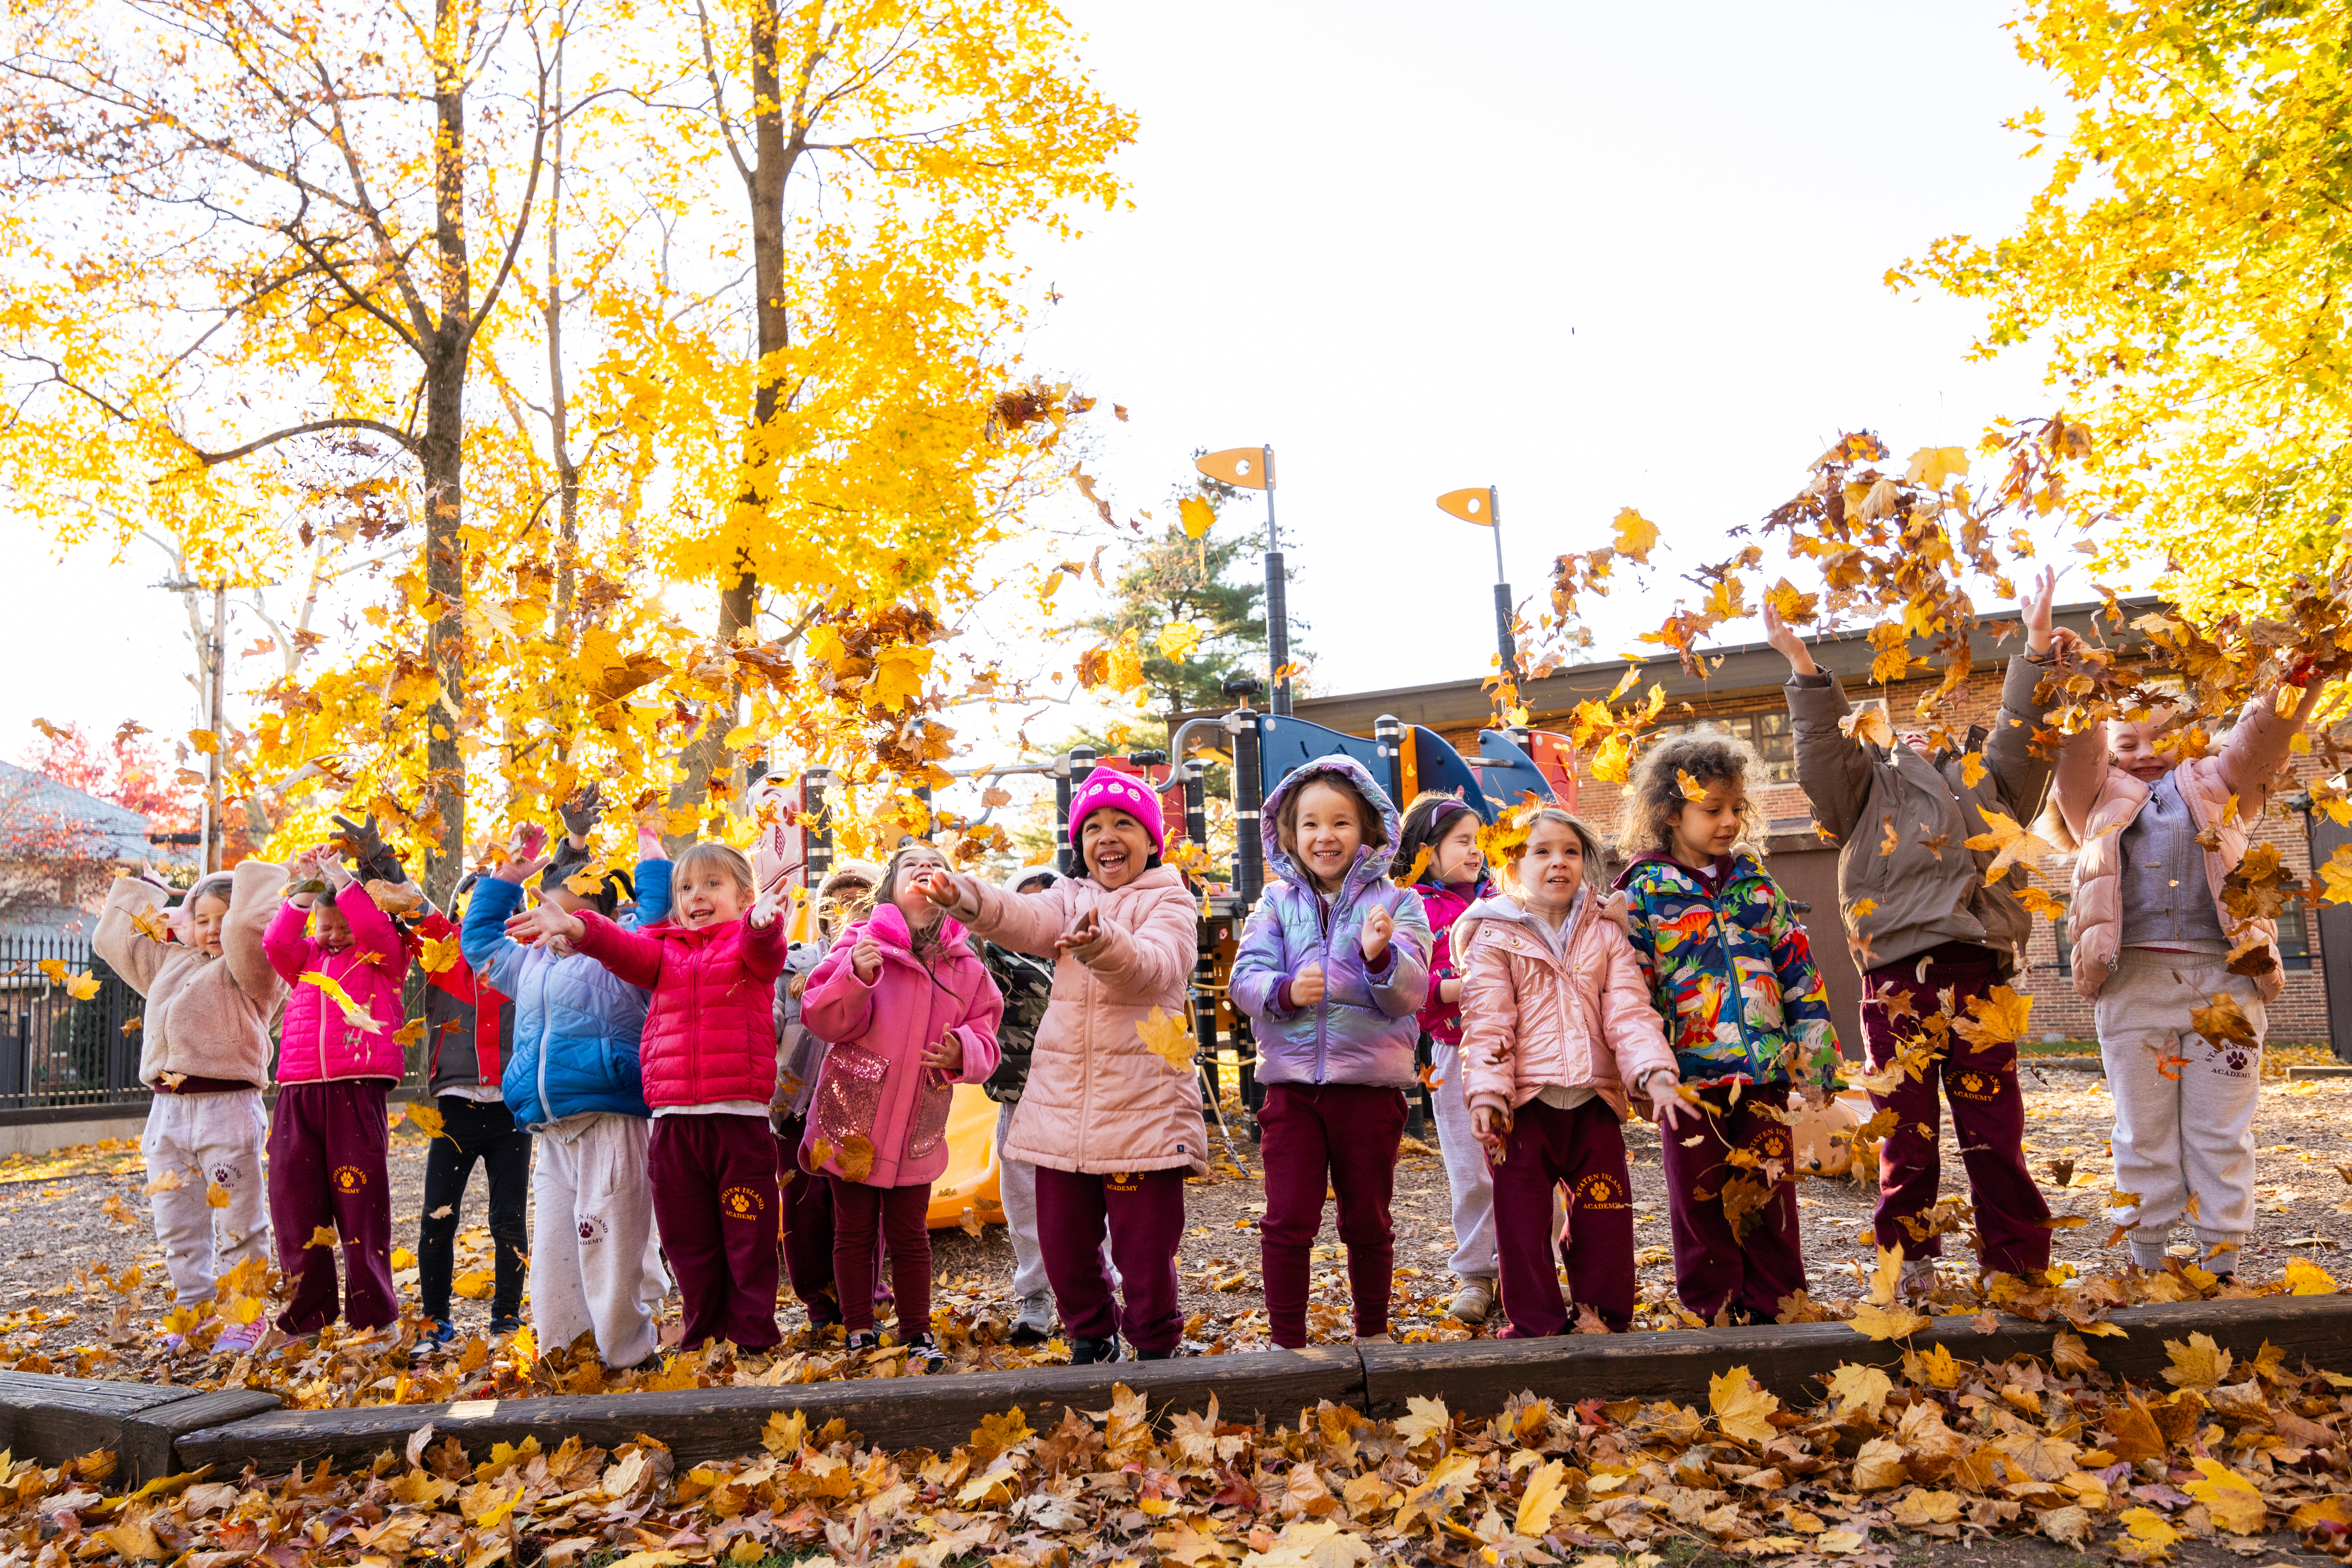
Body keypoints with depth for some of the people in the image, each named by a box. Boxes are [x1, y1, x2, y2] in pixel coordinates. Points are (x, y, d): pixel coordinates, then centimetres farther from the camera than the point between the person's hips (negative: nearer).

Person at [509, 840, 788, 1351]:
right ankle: (703, 1339, 26)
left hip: (740, 1120, -4)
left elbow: (765, 948, -19)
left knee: (749, 1240, 3)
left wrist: (762, 920, -44)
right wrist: (576, 926, -24)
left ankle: (753, 1340, 16)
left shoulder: (749, 945, 4)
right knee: (688, 1241, 13)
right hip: (672, 1122, 4)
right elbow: (624, 949, -3)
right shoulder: (664, 950, 16)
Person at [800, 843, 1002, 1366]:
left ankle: (918, 1335, 23)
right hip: (851, 1115, -2)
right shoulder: (862, 942, -6)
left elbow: (984, 1040, 3)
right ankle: (859, 1333, 22)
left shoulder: (967, 965, 2)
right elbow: (822, 1018, -12)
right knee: (855, 1232, 9)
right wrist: (856, 978, -29)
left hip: (917, 1128, 2)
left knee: (910, 1234, 11)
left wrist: (963, 1053, -20)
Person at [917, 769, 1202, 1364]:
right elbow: (1027, 920, -9)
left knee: (1145, 1242, 0)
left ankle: (1157, 1346, 23)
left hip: (1143, 1102, -4)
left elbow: (1154, 965, -21)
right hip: (1062, 1101, 4)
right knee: (1063, 1238, 11)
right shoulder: (1070, 898, 13)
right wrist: (967, 898, -30)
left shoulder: (1170, 902, 0)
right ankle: (1091, 1335, 34)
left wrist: (1101, 945, -43)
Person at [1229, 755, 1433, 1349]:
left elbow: (1410, 994, -9)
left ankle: (1373, 1333, 32)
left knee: (1368, 1221, 13)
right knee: (1287, 1221, 1)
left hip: (1371, 1083, 0)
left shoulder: (1395, 903, 0)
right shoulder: (1277, 903, 5)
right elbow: (1245, 980, -2)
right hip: (1291, 1082, 1)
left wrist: (1381, 956, -28)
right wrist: (1285, 990, -22)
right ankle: (1287, 1343, 15)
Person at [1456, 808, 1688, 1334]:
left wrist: (1655, 1075, -13)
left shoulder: (1606, 935, 10)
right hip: (1524, 1103, -3)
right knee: (1523, 1219, 2)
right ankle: (1536, 1326, 15)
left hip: (1595, 1101, 3)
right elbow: (1486, 1023, -6)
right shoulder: (1495, 936, 1)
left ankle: (1607, 1321, 21)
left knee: (1604, 1216, 6)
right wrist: (1486, 1094, -17)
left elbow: (1630, 1012, 2)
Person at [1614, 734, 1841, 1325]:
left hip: (1764, 1070, 3)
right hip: (1692, 1073, -3)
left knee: (1770, 1193, 9)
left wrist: (1815, 1050, 6)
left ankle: (1776, 1307, 23)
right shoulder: (1643, 890, -3)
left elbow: (1798, 969, 11)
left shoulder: (1754, 882, 9)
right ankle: (1712, 1312, 20)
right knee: (1702, 1202, 7)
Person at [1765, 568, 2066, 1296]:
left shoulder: (1981, 784, 24)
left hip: (1979, 975, 2)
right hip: (1898, 980, -1)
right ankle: (1913, 1265, 14)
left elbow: (2022, 733, 13)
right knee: (1907, 1132, 3)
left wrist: (2037, 644, 6)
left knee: (1995, 1132, 4)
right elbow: (1824, 745, 3)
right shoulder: (1865, 789, 18)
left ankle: (2018, 1270, 12)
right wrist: (1803, 666, -7)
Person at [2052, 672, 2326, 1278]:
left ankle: (2221, 1267, 11)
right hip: (2133, 978, 0)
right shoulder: (2100, 799, 19)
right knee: (2144, 1131, 4)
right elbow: (2077, 754, 2)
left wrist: (2295, 683, -11)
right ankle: (2148, 1264, 12)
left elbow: (2259, 742, 6)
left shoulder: (2213, 788, 21)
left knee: (2222, 1131, 3)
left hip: (2224, 977, 1)